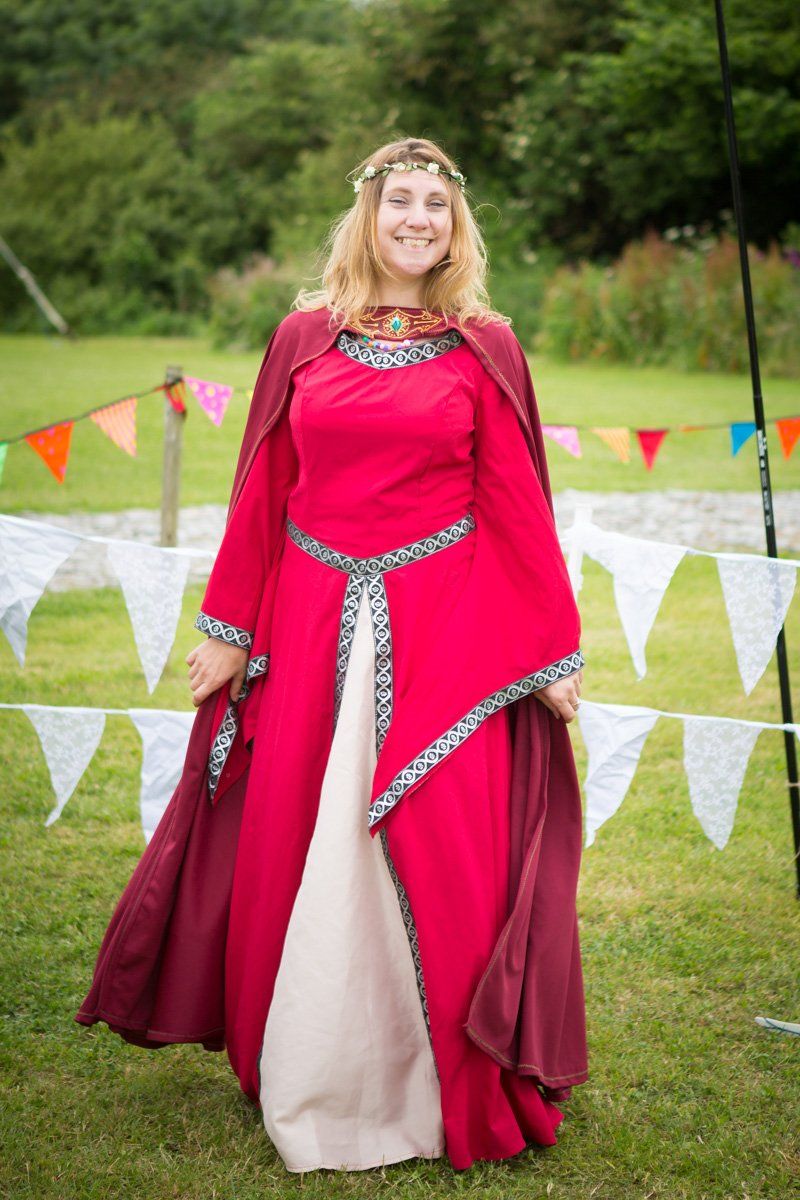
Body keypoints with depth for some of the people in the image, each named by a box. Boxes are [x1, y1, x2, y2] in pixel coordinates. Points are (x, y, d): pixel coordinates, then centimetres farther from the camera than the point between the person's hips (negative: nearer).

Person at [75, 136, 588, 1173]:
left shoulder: (484, 349, 4)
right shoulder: (304, 338, 8)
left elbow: (518, 505, 4)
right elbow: (260, 496, 10)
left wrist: (555, 652, 2)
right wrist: (228, 632, 9)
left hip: (445, 632, -1)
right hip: (314, 623, 2)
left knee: (444, 854, -2)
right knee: (296, 846, 5)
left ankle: (452, 1093, 12)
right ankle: (305, 1082, 21)